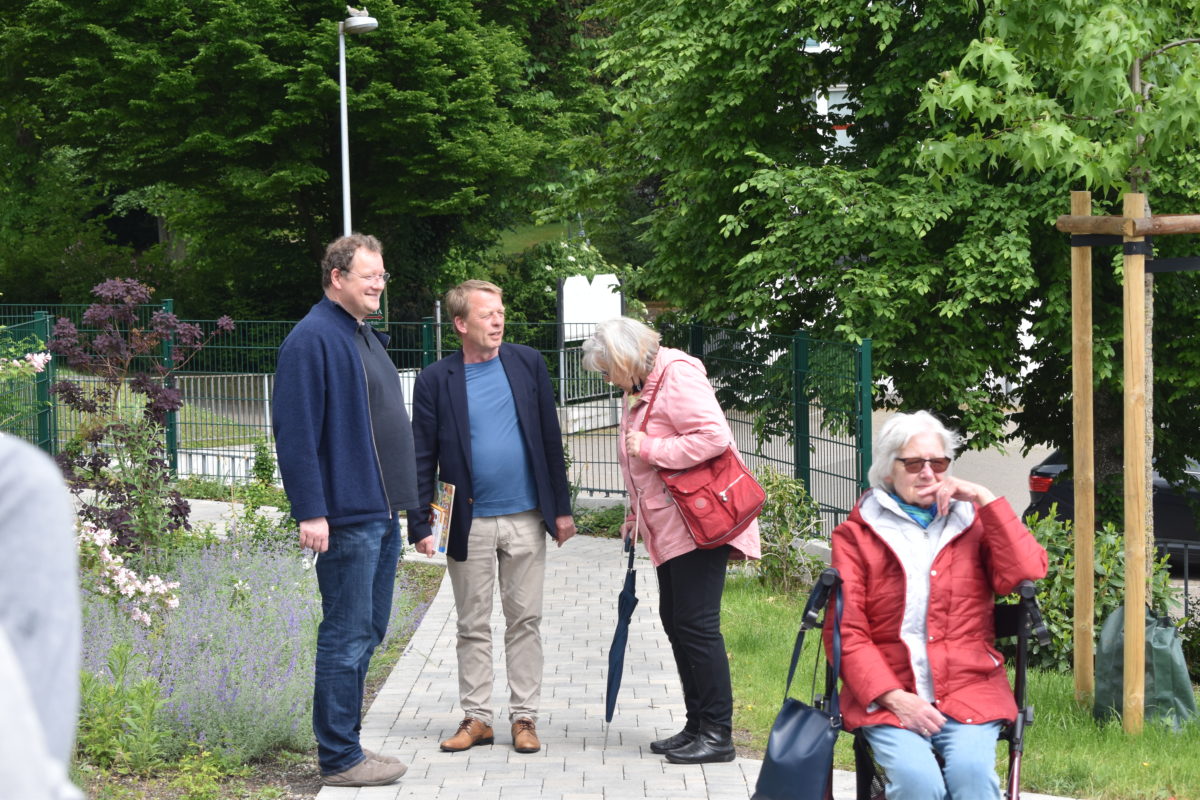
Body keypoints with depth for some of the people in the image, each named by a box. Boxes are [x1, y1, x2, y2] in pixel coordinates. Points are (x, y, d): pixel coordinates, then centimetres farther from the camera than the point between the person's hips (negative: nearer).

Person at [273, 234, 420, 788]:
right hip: (348, 516, -10)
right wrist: (310, 512, -23)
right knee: (346, 638, -5)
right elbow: (295, 432, -18)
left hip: (382, 513, 10)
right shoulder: (313, 339, -12)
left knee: (367, 634, 14)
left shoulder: (366, 337, 18)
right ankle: (339, 758, 2)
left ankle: (346, 744, 23)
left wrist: (407, 501, 21)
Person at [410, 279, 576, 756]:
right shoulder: (436, 380, -2)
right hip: (469, 523, -1)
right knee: (473, 626, 6)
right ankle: (476, 718, 14)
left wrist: (561, 508, 4)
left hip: (525, 519, 1)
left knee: (525, 621, 6)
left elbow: (550, 438, 6)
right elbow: (423, 457, -1)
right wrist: (422, 525, -7)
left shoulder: (527, 364, 3)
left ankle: (524, 717, 13)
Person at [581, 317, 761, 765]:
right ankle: (697, 727, 21)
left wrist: (649, 449, -19)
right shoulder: (638, 390, 17)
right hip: (668, 530, 11)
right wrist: (636, 517, 21)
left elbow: (714, 437, -26)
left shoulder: (677, 375, -14)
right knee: (675, 622, 12)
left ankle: (718, 735, -4)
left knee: (696, 624, -9)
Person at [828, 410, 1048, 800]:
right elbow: (846, 631, 1)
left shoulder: (973, 520, 16)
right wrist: (893, 697, -12)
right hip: (886, 694, -1)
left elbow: (1027, 574, -3)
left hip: (969, 689, 1)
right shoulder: (857, 534, 9)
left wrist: (985, 499, -2)